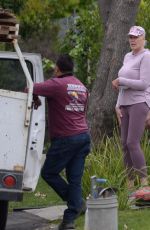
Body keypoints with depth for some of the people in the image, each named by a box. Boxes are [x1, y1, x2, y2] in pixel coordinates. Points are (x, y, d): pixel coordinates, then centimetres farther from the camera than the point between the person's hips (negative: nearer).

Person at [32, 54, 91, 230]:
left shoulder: (56, 84, -11)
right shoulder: (82, 87, 15)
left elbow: (30, 89, -16)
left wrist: (35, 98, 5)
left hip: (65, 138, -8)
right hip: (83, 136, 8)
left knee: (48, 173, 7)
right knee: (75, 178, 6)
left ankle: (77, 202, 3)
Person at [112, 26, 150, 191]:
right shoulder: (128, 57, 17)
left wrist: (119, 81, -13)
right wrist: (118, 106, 10)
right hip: (126, 105, 9)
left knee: (132, 143, -18)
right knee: (125, 144, 4)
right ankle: (130, 184, 9)